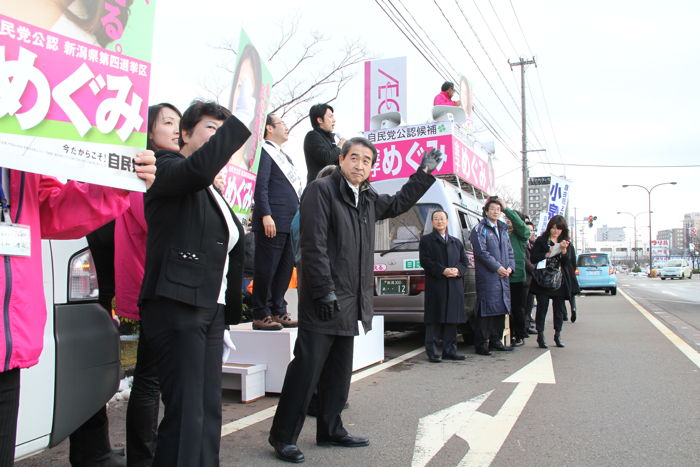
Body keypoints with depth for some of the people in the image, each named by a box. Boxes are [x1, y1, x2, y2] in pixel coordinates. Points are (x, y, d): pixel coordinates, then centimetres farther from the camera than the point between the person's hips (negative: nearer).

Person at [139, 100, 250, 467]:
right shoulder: (166, 168, -2)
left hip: (211, 309, 8)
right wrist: (239, 121, -24)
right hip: (176, 307, -8)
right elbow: (199, 168, -27)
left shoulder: (213, 192, 23)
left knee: (209, 410, 9)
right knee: (186, 412, -9)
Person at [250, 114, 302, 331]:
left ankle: (278, 311, 20)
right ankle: (260, 316, 5)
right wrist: (266, 215, -21)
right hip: (272, 223, -9)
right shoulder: (264, 152, -4)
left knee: (285, 268, 11)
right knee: (266, 270, -3)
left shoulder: (285, 156, 23)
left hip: (291, 223, 9)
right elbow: (260, 187, -13)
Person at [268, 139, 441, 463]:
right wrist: (324, 291, -20)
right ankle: (282, 436, 9)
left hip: (350, 302, 8)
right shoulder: (321, 190, -8)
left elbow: (399, 203, 34)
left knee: (339, 372, 15)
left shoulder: (369, 200, 16)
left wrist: (424, 172, 31)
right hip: (323, 300, -8)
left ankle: (330, 430, 28)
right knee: (306, 369, -3)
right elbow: (314, 244, -15)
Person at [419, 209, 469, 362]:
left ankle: (450, 350, 14)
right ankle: (432, 352, 0)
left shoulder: (456, 242, 21)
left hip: (455, 285, 5)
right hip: (435, 285, -5)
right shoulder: (426, 240, 6)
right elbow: (425, 261, -6)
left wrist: (457, 270, -8)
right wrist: (443, 271, -17)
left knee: (452, 319, 6)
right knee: (435, 319, -5)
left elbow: (464, 261, 14)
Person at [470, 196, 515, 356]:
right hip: (487, 276, -7)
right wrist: (497, 267, -15)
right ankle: (481, 344, -3)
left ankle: (495, 341, 21)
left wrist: (510, 267, 2)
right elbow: (481, 252, -12)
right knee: (486, 309, -8)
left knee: (501, 308, 10)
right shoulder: (480, 229, -3)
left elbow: (509, 250, 20)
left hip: (503, 276, 8)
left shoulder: (503, 230, 20)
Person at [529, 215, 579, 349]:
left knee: (559, 307, 8)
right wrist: (547, 255, -17)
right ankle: (540, 335, 4)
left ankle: (558, 334, 19)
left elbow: (571, 262, 2)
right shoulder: (541, 241, 4)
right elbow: (533, 258, -3)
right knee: (542, 306, -2)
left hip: (561, 281, 3)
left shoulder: (567, 243, 12)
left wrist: (564, 251, -15)